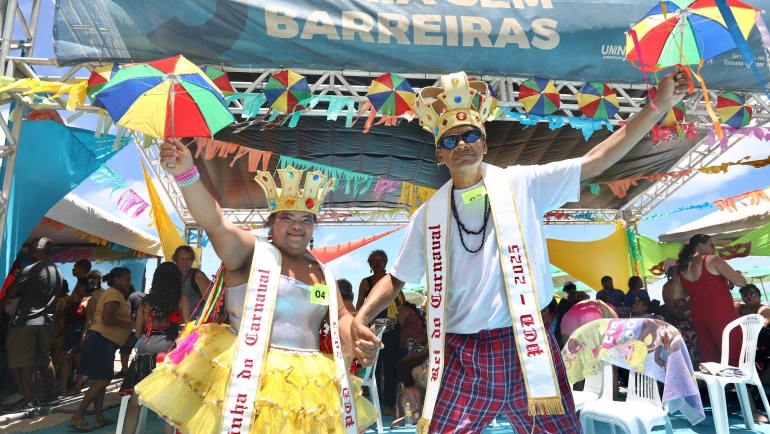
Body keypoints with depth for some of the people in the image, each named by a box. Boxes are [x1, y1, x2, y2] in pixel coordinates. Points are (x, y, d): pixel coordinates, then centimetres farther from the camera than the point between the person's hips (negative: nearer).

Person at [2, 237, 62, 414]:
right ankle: (51, 395, 21)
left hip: (26, 321, -8)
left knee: (25, 363, -4)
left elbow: (10, 293, -9)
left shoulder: (31, 270, -12)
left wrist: (22, 292, 9)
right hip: (46, 321, 8)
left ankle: (29, 403, -4)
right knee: (44, 360, 16)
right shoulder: (58, 272, 11)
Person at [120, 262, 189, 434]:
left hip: (144, 351, 2)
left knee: (135, 400, 12)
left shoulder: (145, 300, 11)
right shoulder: (181, 299, 4)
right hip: (167, 351, -2)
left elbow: (138, 334, 16)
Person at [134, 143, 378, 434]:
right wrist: (186, 174, -36)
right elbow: (215, 224, -20)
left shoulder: (322, 273, 12)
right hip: (247, 373, -5)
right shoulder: (252, 252, -4)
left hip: (307, 381, 5)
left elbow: (341, 316, 15)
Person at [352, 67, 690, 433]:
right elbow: (395, 279, 10)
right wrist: (361, 318, -5)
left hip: (526, 346, 0)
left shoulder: (521, 184, 1)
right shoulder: (429, 214, 5)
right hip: (462, 356, 1)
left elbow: (595, 161, -1)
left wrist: (660, 105, -5)